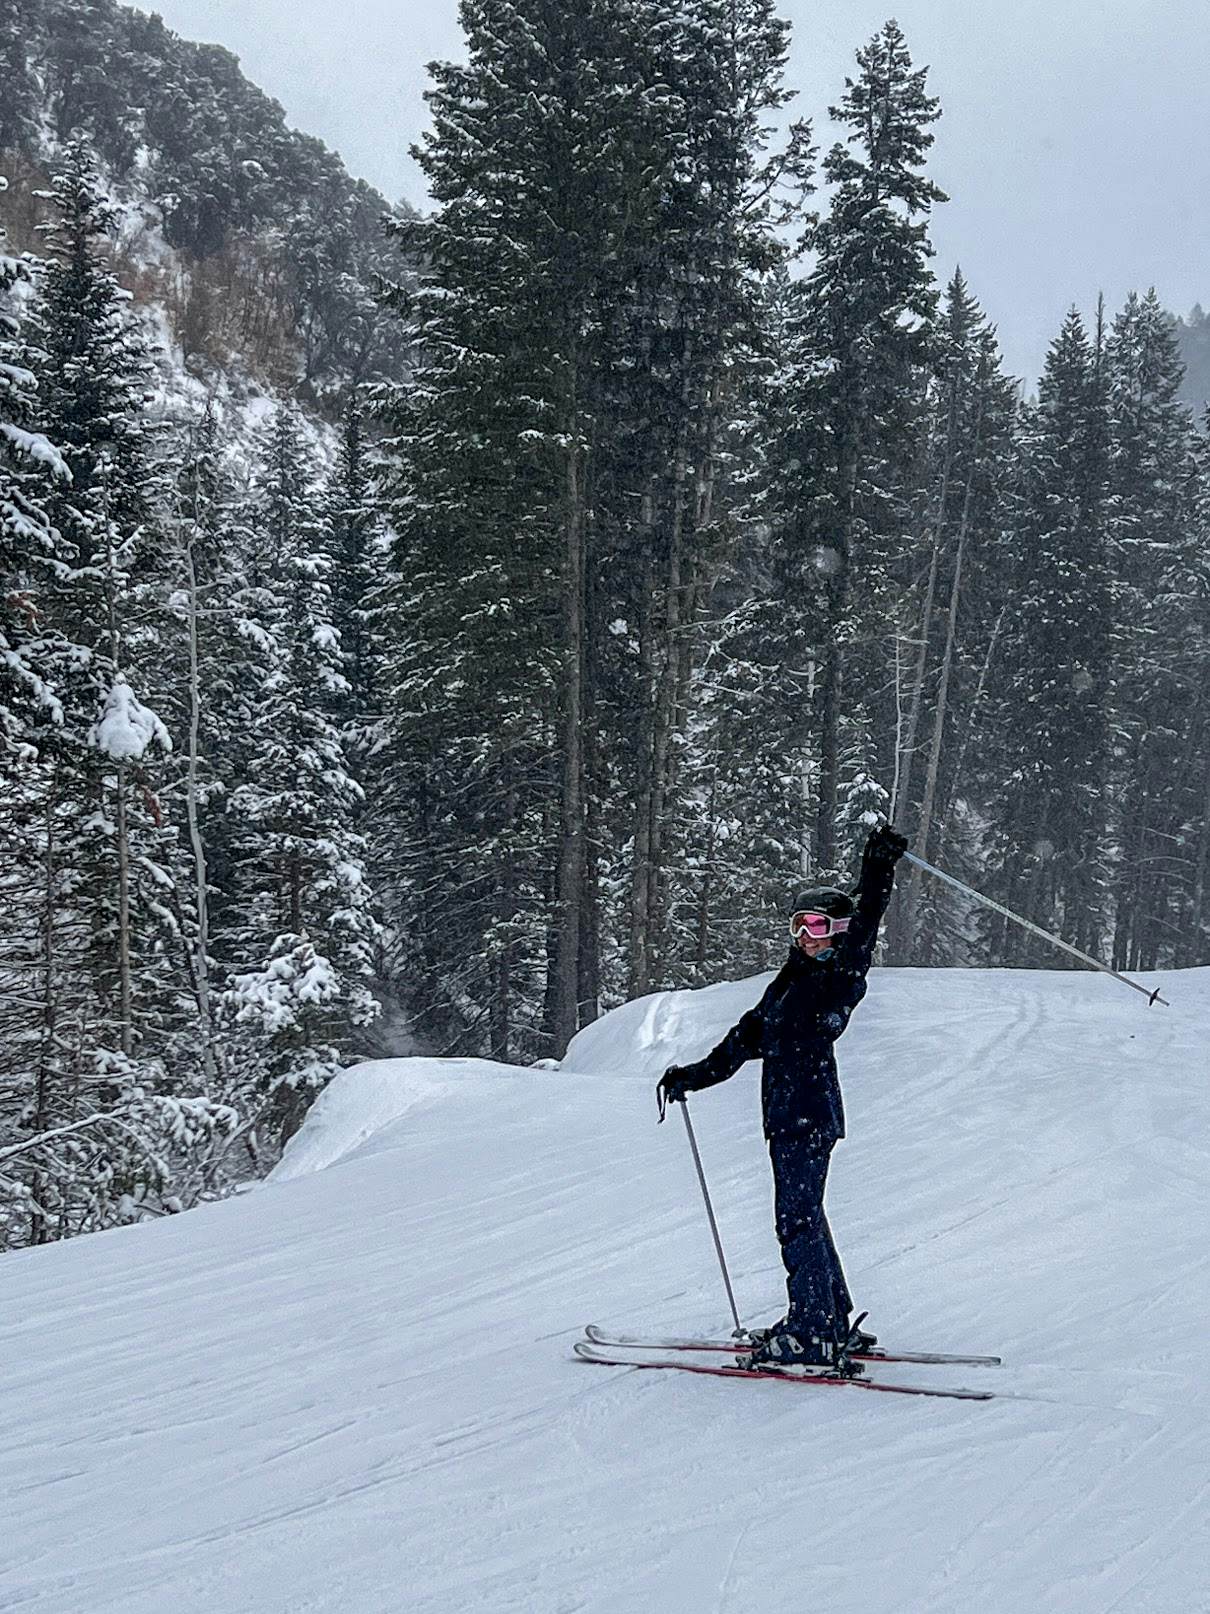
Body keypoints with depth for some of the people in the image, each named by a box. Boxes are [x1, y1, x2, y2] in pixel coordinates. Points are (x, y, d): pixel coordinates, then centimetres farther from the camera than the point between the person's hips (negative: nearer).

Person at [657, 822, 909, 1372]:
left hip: (809, 1114, -9)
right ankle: (835, 1323, 25)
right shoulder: (790, 980, 19)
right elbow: (747, 1038, 25)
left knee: (798, 1218, -8)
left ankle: (813, 1335, -5)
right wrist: (693, 1076, 24)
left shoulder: (838, 976, -6)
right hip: (788, 1115, 9)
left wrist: (879, 869, -36)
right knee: (804, 1214, 15)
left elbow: (862, 931, -25)